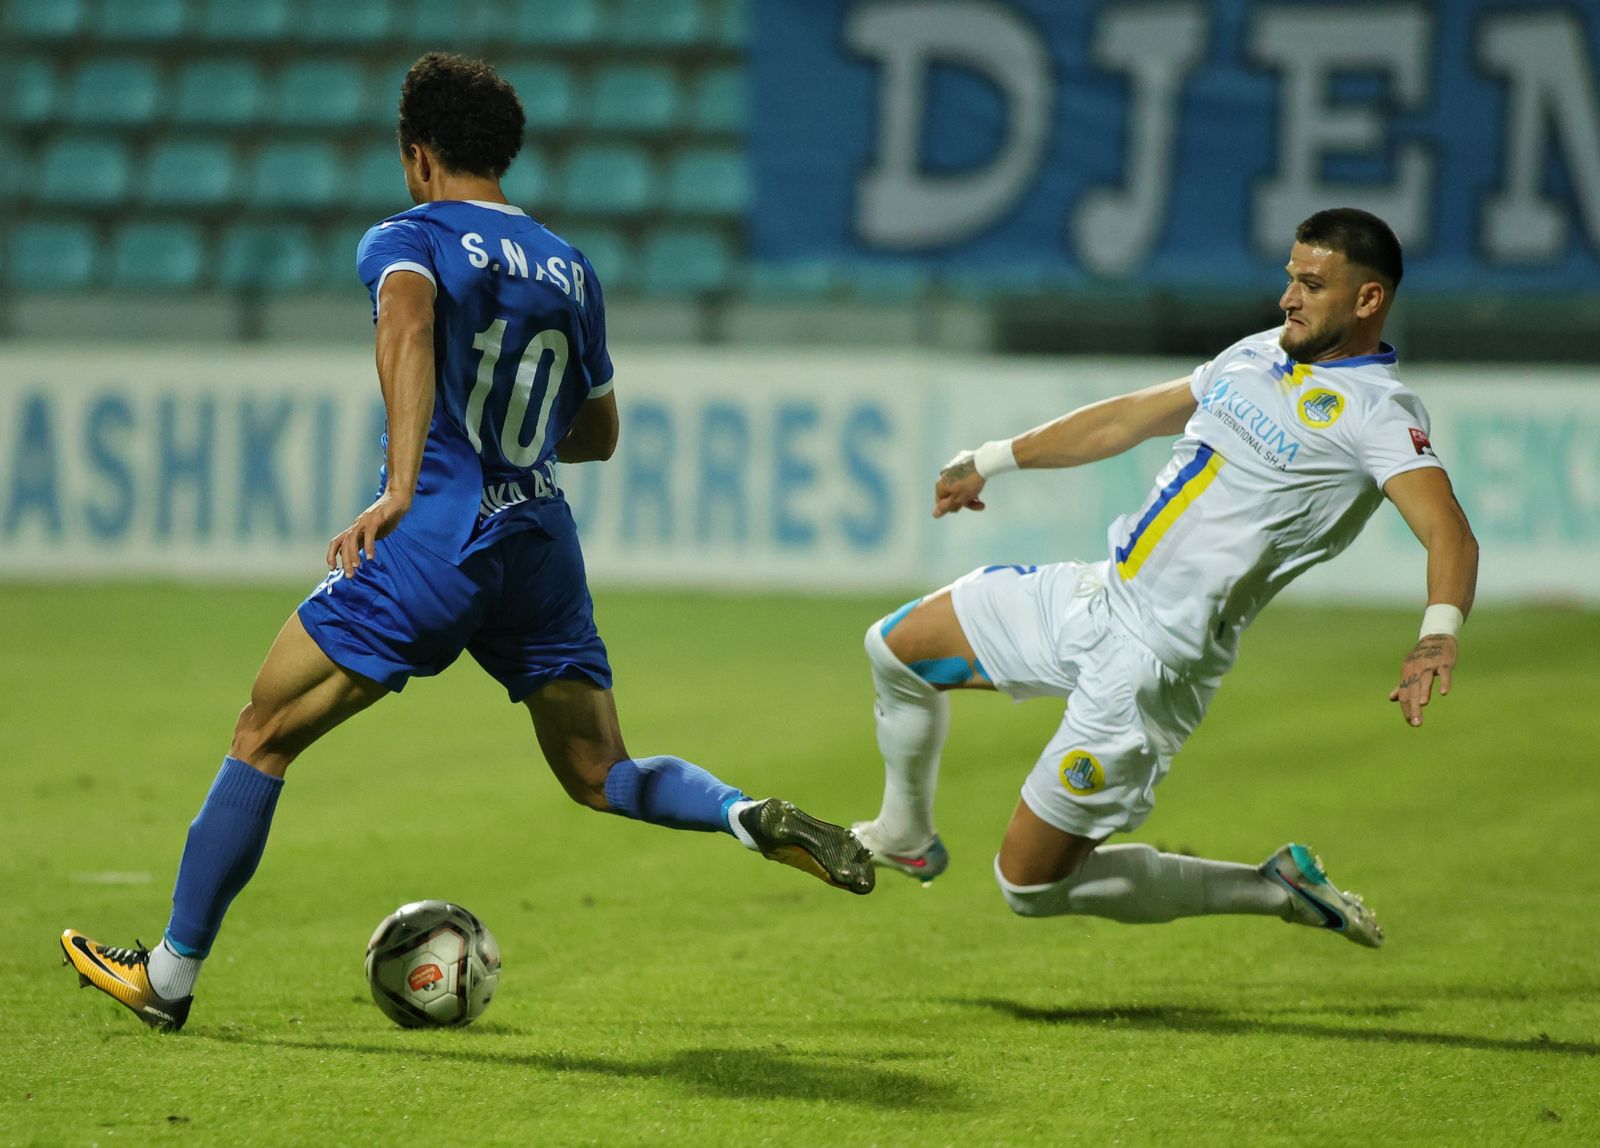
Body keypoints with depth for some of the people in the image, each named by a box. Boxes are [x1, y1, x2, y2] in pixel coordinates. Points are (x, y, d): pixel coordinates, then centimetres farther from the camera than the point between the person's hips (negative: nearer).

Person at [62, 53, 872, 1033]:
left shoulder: (407, 240, 0)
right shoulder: (572, 270, 17)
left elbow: (408, 325, -24)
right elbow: (598, 434, 27)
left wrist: (402, 486, -33)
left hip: (435, 543, -5)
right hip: (543, 542, 5)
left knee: (264, 738, 5)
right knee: (602, 777, 14)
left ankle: (170, 976, 7)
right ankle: (760, 819, -14)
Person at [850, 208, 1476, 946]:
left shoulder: (1376, 412, -15)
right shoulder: (1259, 356, 10)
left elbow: (1448, 531, -29)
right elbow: (1131, 417, 23)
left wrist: (1438, 634, -50)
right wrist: (993, 461, 30)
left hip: (1153, 657, -8)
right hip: (1090, 598, 8)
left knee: (1031, 884, -3)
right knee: (894, 645, 16)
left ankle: (1274, 891, 11)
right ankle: (905, 837, 38)